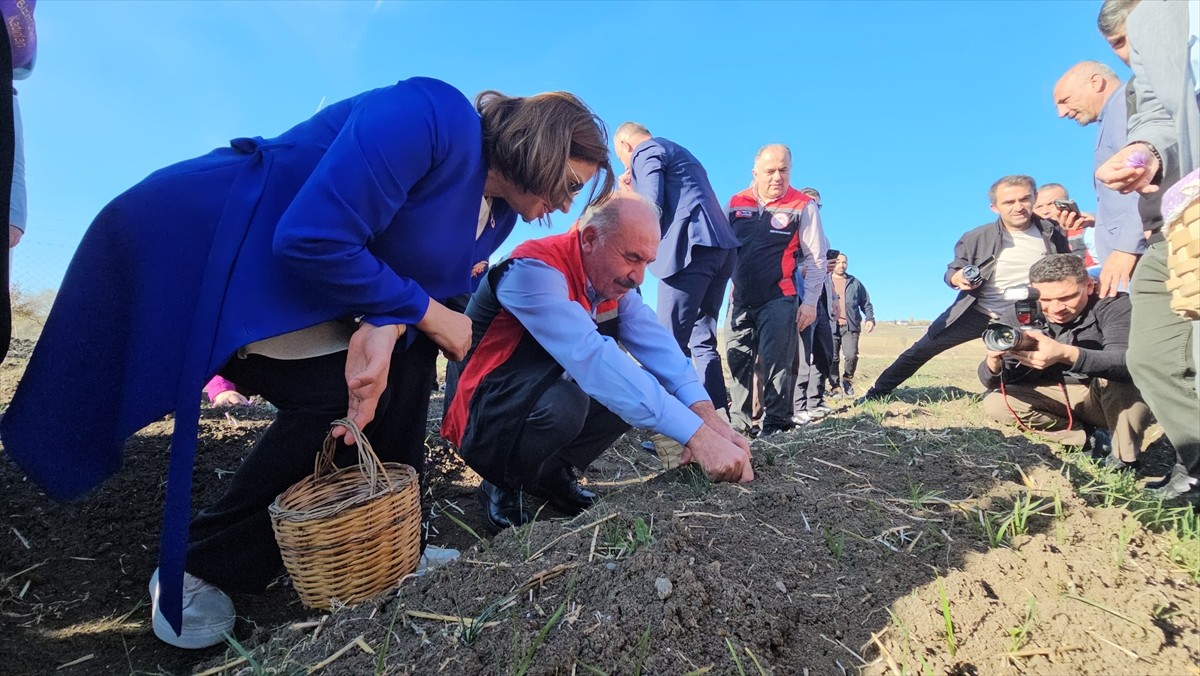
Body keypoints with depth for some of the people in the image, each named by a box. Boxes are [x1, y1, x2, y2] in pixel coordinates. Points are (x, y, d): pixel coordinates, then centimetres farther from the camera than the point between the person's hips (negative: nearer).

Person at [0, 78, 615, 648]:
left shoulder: (496, 212, 2)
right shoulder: (433, 114, -27)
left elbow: (433, 282, -1)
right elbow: (313, 240, -32)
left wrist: (385, 328, -24)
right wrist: (427, 315, -22)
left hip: (291, 285, 9)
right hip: (192, 245, -8)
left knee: (407, 360, -3)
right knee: (335, 395, -18)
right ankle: (196, 566, 5)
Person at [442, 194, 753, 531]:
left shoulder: (610, 276, -4)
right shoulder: (535, 271, -29)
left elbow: (655, 342, -15)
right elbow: (592, 359, -41)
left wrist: (706, 414, -32)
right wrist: (696, 434, -45)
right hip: (483, 420, -7)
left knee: (641, 390, -8)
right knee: (562, 404, -35)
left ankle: (553, 473, 7)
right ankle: (503, 484, -5)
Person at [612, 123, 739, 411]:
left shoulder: (646, 152, 4)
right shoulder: (679, 152, 33)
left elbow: (652, 207, -8)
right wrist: (636, 188, 30)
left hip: (692, 247, -9)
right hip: (721, 246, 9)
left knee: (671, 342, -9)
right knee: (702, 341, 10)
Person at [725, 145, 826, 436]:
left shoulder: (803, 206, -3)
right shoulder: (736, 203, 8)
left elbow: (816, 257, -3)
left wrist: (810, 301, -8)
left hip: (779, 300, -4)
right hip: (740, 300, 5)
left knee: (776, 365, -5)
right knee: (738, 363, 7)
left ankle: (776, 426, 4)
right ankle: (737, 424, 16)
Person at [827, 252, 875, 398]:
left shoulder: (855, 283, 17)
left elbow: (866, 303, 19)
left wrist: (870, 318, 3)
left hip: (850, 326, 1)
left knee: (852, 355, -13)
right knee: (832, 358, -2)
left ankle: (847, 379, 13)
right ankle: (835, 387, 10)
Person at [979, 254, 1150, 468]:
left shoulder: (1113, 305, -22)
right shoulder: (1019, 314, -15)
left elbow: (1127, 362, -39)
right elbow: (993, 383, -16)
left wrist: (1066, 354, -58)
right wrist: (994, 362, -41)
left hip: (1117, 400, -2)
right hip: (1060, 398, 2)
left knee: (1118, 371, -33)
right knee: (995, 403, -18)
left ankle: (1124, 459, -11)